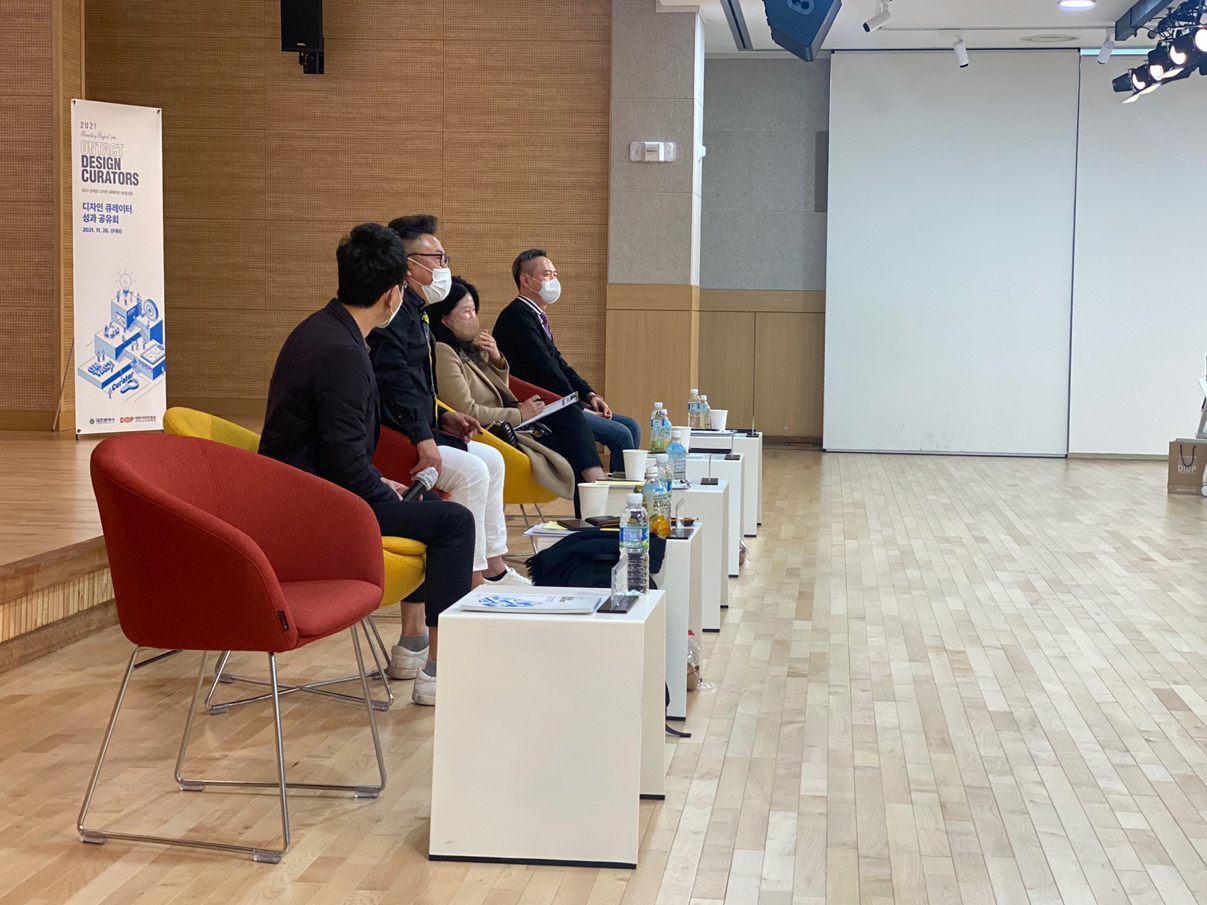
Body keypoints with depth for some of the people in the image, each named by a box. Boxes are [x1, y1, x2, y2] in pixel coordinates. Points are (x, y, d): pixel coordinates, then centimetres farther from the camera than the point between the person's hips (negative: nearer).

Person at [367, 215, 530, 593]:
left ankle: (493, 568, 18)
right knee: (471, 471, -23)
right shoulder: (394, 311, -16)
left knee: (492, 459, 14)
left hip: (414, 431, 12)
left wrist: (442, 419, 11)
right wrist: (423, 438, -31)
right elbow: (394, 379, -26)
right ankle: (470, 579, -18)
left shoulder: (415, 314, 19)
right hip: (391, 435, -12)